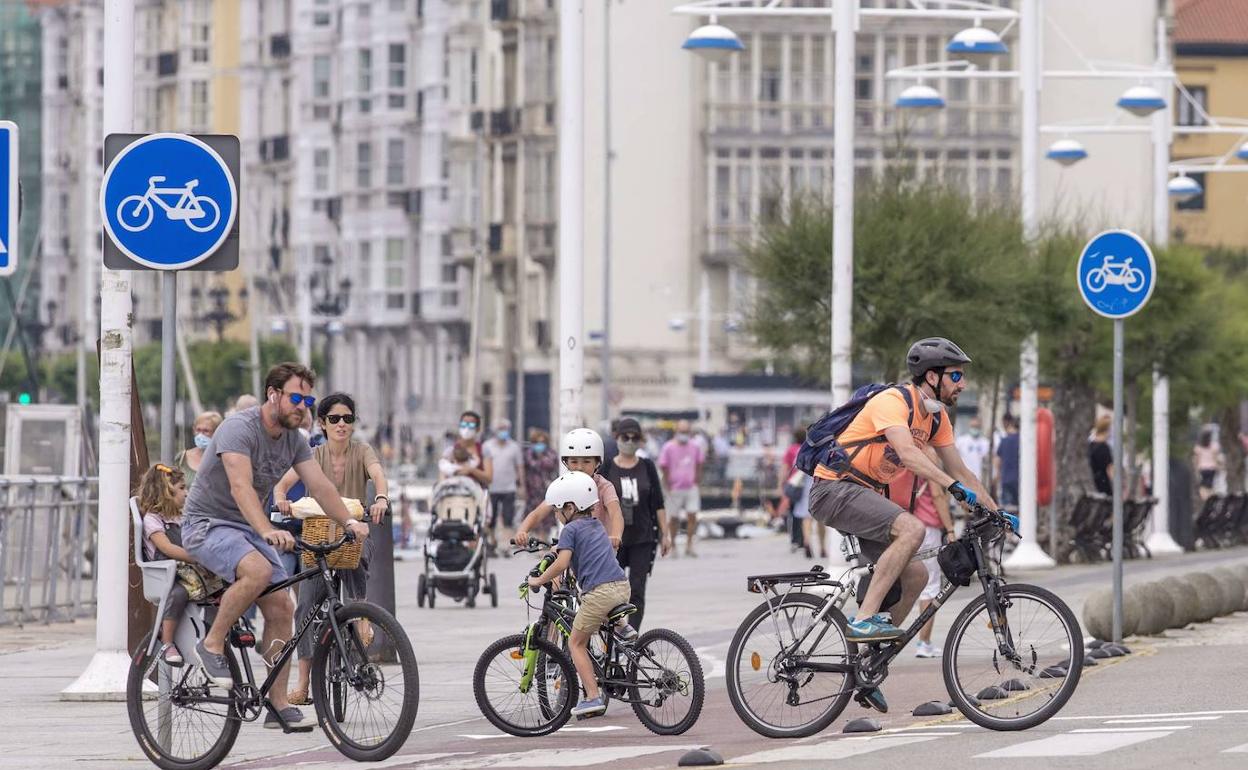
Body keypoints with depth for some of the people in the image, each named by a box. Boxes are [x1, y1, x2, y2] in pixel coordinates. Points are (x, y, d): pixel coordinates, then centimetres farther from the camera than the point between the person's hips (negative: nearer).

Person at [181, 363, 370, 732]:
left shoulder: (293, 439, 4)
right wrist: (267, 531, -48)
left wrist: (349, 522, -21)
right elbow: (241, 486, -34)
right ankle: (212, 644, -16)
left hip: (247, 529, 8)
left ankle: (278, 705, 1)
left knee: (282, 608, -4)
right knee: (258, 570, -35)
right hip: (208, 524, -8)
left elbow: (319, 484, -4)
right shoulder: (239, 428, -21)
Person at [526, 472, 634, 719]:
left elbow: (562, 563, -13)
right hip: (623, 587, 8)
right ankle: (621, 625, 20)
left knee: (576, 643, 5)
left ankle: (593, 697, -4)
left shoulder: (571, 529, -1)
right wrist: (558, 548, 45)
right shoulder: (597, 525, 23)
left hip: (599, 591, -8)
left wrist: (539, 580, -1)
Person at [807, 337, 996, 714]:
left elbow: (959, 469, 14)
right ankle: (864, 619, -27)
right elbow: (908, 453, -35)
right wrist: (956, 487, -42)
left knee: (915, 576, 1)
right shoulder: (893, 402, -19)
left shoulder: (936, 415, 9)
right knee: (912, 529, -30)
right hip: (834, 487, -9)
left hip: (866, 496, 9)